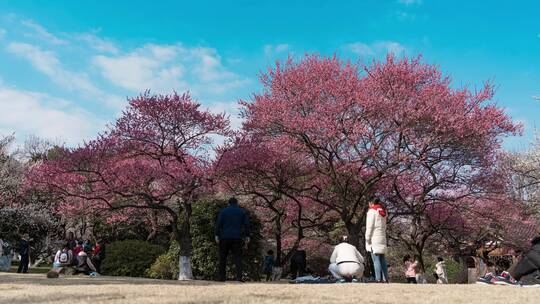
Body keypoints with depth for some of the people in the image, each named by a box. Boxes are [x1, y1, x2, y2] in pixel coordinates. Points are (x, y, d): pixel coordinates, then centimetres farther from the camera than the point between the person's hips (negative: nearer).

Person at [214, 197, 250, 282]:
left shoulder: (223, 211, 6)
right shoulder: (242, 211, 11)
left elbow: (218, 223, -2)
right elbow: (246, 224, 8)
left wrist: (217, 235, -2)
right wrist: (247, 236, 10)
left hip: (225, 237, 0)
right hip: (237, 237, 1)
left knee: (223, 258, 8)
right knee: (237, 257, -2)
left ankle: (222, 277, 8)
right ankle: (239, 276, -15)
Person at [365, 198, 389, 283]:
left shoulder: (372, 211, -3)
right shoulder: (383, 212, 18)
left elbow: (369, 226, -9)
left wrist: (367, 238, -8)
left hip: (374, 238, -7)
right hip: (382, 238, 7)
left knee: (376, 259, -11)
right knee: (382, 259, 8)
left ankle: (379, 279, -17)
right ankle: (385, 279, 7)